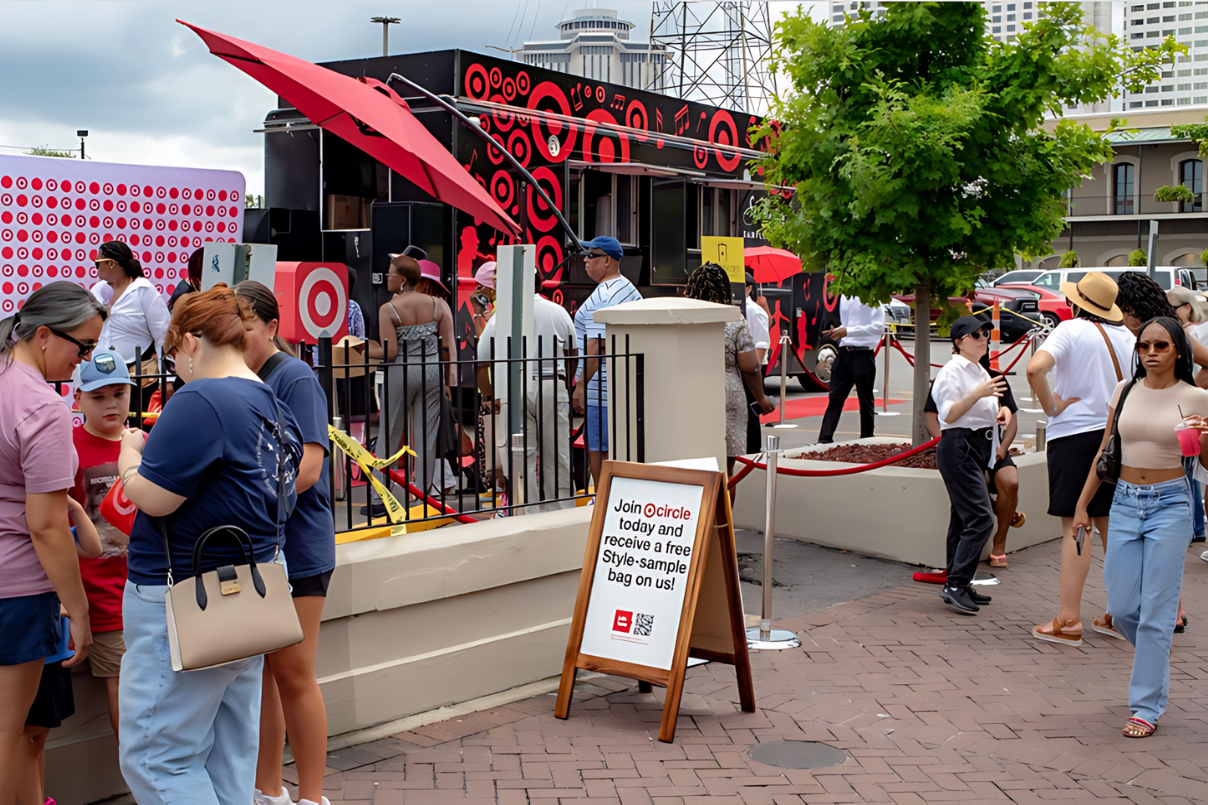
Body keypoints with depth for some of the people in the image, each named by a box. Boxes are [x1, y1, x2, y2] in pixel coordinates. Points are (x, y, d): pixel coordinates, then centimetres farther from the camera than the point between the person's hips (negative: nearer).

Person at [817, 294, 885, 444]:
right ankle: (825, 439, -3)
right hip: (844, 352, 6)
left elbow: (879, 327, -16)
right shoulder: (844, 297, 12)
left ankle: (866, 441, 15)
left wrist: (848, 331, -21)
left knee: (865, 400, 5)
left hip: (863, 354, -5)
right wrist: (836, 332, 0)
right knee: (835, 397, -1)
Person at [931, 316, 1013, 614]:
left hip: (979, 449, 10)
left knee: (963, 519, 11)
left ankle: (957, 586, 15)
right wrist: (977, 394, -32)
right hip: (959, 448, -10)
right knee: (980, 519, -16)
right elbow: (948, 415, -21)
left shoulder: (981, 372, 19)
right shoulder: (952, 372, -10)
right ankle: (956, 584, -15)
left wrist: (1002, 411, 9)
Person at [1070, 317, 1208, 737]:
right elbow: (1105, 452, 12)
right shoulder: (1125, 390, 5)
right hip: (1125, 502, 4)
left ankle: (1146, 706, 7)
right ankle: (1156, 656, 37)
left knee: (1155, 609, -3)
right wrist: (1082, 504, 12)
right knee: (1121, 607, 5)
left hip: (1170, 504, -3)